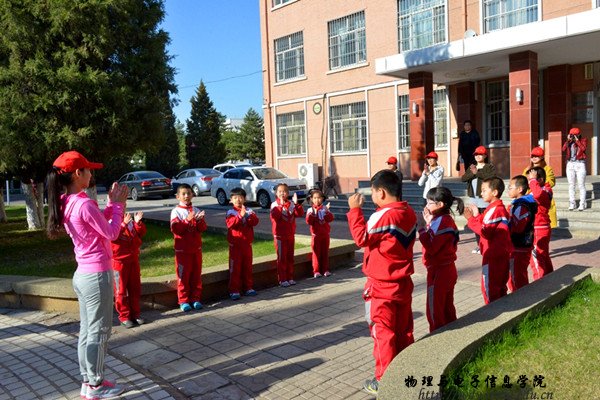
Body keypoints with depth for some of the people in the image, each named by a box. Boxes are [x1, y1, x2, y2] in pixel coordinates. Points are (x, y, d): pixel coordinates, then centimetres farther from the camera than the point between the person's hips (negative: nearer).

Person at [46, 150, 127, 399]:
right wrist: (118, 205, -4)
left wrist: (111, 204, 9)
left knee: (87, 331, 16)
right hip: (97, 275, -9)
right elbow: (111, 234, -12)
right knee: (99, 332, 4)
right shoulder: (84, 204, -22)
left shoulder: (66, 204, 6)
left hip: (83, 274, 9)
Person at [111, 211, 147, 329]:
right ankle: (124, 317, 14)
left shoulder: (130, 220, 4)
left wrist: (138, 222, -11)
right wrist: (124, 224, -34)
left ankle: (135, 314, 22)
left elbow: (141, 233, 6)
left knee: (135, 288, 11)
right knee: (121, 290, 4)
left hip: (133, 259, 5)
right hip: (119, 261, -5)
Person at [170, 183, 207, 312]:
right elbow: (175, 229, -15)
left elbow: (203, 228, 0)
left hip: (196, 248, 4)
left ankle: (195, 299, 18)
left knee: (196, 275, 8)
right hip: (182, 249, -3)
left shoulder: (196, 210, 5)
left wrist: (199, 220, -19)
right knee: (183, 276, 2)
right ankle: (183, 301, 11)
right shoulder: (176, 211, -4)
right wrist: (187, 220, -24)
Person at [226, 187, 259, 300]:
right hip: (235, 245, -3)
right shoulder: (230, 212, -4)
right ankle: (234, 291, 4)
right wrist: (240, 215, -29)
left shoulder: (249, 211, 4)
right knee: (235, 268, 0)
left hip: (247, 243, 3)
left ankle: (248, 288, 23)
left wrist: (248, 215, -25)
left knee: (248, 266, 12)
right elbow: (230, 224, -20)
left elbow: (255, 221, -9)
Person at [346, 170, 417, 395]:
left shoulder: (384, 215, -22)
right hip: (403, 281, 8)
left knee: (383, 332, 3)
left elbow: (362, 239, -16)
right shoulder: (408, 212, 5)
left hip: (382, 284, -8)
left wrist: (354, 210, -12)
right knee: (404, 330, 16)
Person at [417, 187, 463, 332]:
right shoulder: (446, 220, 11)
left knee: (434, 311, 2)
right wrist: (429, 223, 3)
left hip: (439, 272, -10)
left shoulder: (441, 222, -20)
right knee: (447, 308, 18)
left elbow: (431, 247, -24)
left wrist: (422, 226, -20)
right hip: (447, 270, 10)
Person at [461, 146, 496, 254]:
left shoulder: (490, 167, 1)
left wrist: (477, 172, -18)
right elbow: (463, 178, 1)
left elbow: (492, 176, -20)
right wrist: (472, 173, -15)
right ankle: (479, 245, 17)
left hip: (484, 198, -6)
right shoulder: (471, 167, 16)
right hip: (474, 198, 6)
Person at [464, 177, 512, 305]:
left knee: (489, 287, 0)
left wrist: (471, 219, -18)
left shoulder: (494, 209, -19)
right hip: (502, 253, 10)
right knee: (500, 286, 17)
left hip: (492, 255, -10)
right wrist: (477, 216, 8)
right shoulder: (500, 208, 13)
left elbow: (485, 231, -23)